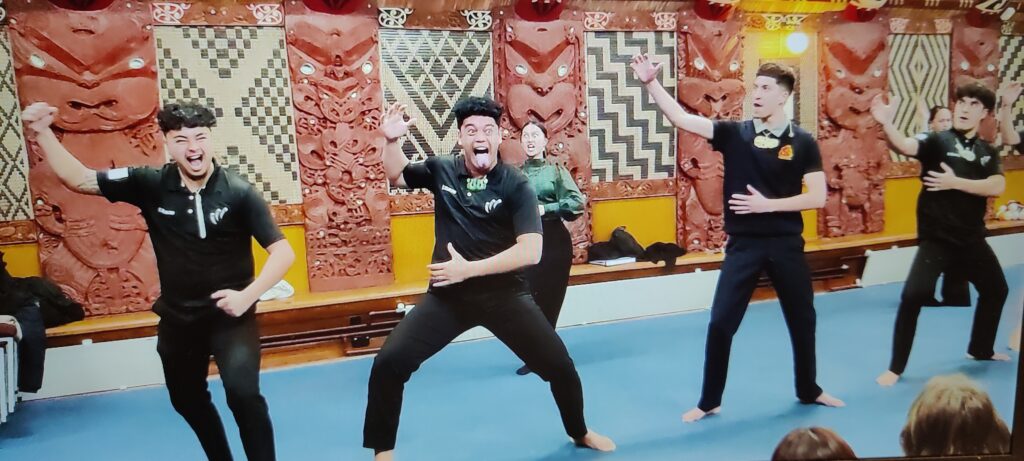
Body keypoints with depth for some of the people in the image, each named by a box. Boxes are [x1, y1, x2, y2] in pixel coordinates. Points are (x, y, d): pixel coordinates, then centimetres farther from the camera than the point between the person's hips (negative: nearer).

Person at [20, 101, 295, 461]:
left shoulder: (238, 193, -17)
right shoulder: (151, 184, -9)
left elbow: (283, 251, -16)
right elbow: (79, 179, -2)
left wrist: (247, 295, -25)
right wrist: (42, 132, -13)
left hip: (229, 314, -4)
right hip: (177, 316, 5)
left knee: (243, 392, -21)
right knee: (186, 398, 21)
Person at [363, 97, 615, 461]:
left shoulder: (516, 186, -11)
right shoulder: (441, 170, -2)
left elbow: (531, 251, -20)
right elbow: (397, 176, 16)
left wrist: (469, 268, -24)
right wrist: (391, 140, -5)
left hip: (504, 293, -1)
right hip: (447, 294, 2)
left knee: (559, 365, 3)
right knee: (388, 363, -10)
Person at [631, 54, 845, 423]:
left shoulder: (802, 142, -4)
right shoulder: (734, 133, -3)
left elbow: (818, 197, -6)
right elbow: (681, 118, -13)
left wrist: (767, 204, -17)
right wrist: (650, 83, -24)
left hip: (786, 244, 1)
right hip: (743, 244, -1)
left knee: (802, 320, 17)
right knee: (721, 323, -1)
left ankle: (808, 390, 40)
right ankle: (709, 401, 15)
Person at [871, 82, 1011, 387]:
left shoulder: (987, 152, 7)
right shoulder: (938, 141, -8)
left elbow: (997, 187, -9)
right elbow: (905, 146, -29)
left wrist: (955, 182, -21)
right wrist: (886, 123, -49)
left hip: (971, 236, 6)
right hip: (936, 236, -6)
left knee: (996, 290, 23)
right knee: (914, 295, -20)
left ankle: (981, 350, 47)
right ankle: (895, 367, -8)